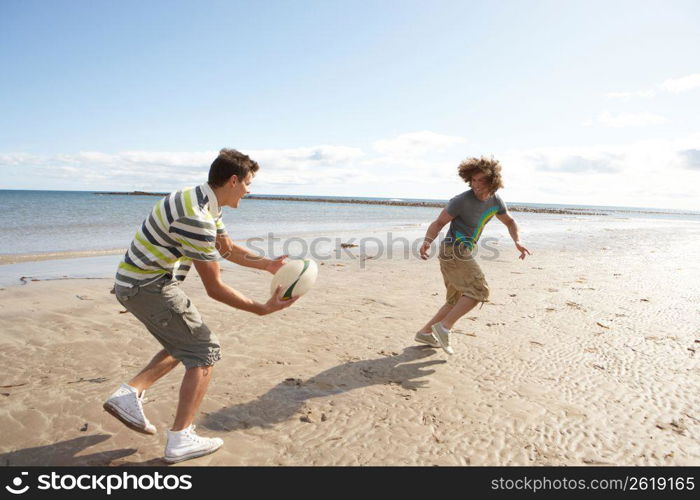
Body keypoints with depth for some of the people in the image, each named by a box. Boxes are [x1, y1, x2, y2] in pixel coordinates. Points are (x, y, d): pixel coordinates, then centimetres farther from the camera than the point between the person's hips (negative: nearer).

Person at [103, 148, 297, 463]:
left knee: (183, 345, 22)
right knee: (205, 349, -5)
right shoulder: (196, 218, -27)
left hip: (134, 282, 10)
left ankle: (129, 394, 18)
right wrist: (263, 309, -18)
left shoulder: (203, 202, 6)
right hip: (149, 286, -10)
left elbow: (228, 249, 18)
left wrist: (267, 264, 10)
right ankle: (180, 440, 0)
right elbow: (214, 288, -22)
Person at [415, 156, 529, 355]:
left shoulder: (495, 201, 6)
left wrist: (518, 242, 3)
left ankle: (425, 332, 16)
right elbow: (438, 223, -11)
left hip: (462, 253, 8)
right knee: (479, 291, -16)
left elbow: (509, 221, 21)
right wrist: (427, 241, -30)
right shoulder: (461, 200, -15)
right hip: (454, 251, -8)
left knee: (457, 301, 12)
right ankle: (444, 327, -13)